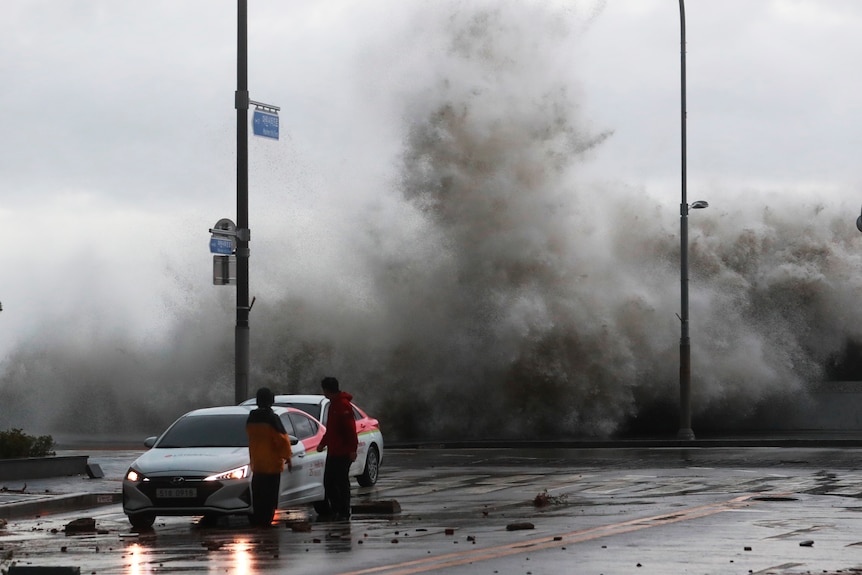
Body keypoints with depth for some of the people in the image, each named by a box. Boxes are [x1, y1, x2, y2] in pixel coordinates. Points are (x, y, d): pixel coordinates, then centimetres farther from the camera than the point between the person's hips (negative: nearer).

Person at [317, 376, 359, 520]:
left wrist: (352, 449, -25)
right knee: (328, 482, 11)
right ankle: (336, 509, 20)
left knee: (342, 482, -4)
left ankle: (344, 512, 1)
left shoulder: (343, 405, -15)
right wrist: (322, 443, 30)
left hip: (343, 453, -10)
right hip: (333, 451, 10)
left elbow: (350, 429, -21)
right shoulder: (333, 404, 17)